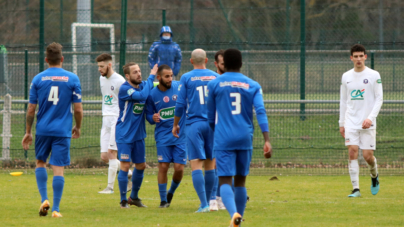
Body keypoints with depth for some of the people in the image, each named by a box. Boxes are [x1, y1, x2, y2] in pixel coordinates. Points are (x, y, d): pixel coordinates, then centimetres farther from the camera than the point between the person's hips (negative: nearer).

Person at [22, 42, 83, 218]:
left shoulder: (38, 79, 0)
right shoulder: (72, 79, -2)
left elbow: (31, 109, 1)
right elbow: (78, 109, -1)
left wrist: (28, 132, 10)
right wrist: (78, 127, 16)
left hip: (42, 130, 1)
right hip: (62, 131, -1)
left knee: (40, 162, 20)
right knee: (58, 169, 0)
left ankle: (44, 198, 5)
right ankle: (55, 209, -1)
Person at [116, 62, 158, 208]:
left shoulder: (143, 85, 4)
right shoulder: (125, 89, -17)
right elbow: (142, 96, -29)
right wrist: (151, 76, -23)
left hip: (138, 135, 7)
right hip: (124, 135, -7)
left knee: (141, 166, 13)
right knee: (125, 165, -10)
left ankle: (134, 197, 29)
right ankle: (123, 200, -1)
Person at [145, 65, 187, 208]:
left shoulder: (180, 87, -5)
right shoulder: (152, 94, 0)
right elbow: (148, 114, 11)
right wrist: (152, 118, -12)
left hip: (181, 135, 0)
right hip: (163, 135, 0)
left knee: (179, 168, -5)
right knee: (163, 166, -6)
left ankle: (171, 192, 24)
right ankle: (163, 200, 7)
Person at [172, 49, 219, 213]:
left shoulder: (186, 78, -3)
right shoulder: (216, 77, 5)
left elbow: (180, 105, -2)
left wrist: (175, 124, 11)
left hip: (194, 124, -3)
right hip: (213, 124, 3)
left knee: (196, 164, -5)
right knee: (210, 164, 13)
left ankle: (204, 204, -16)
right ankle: (207, 201, 20)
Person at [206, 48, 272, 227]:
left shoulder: (214, 84, 3)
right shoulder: (253, 86, 5)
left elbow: (211, 116, 11)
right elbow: (260, 112, -8)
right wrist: (267, 140, -13)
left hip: (224, 139, -2)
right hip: (245, 138, 2)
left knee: (225, 180, -7)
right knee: (240, 180, 16)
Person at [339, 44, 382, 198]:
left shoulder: (374, 75, -1)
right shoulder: (346, 77, 9)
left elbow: (379, 99, -2)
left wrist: (370, 118, -15)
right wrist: (341, 123, 12)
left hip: (367, 123, -2)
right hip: (351, 121, 2)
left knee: (368, 156, -4)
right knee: (352, 152, -11)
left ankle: (374, 176, 29)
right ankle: (355, 189, -10)